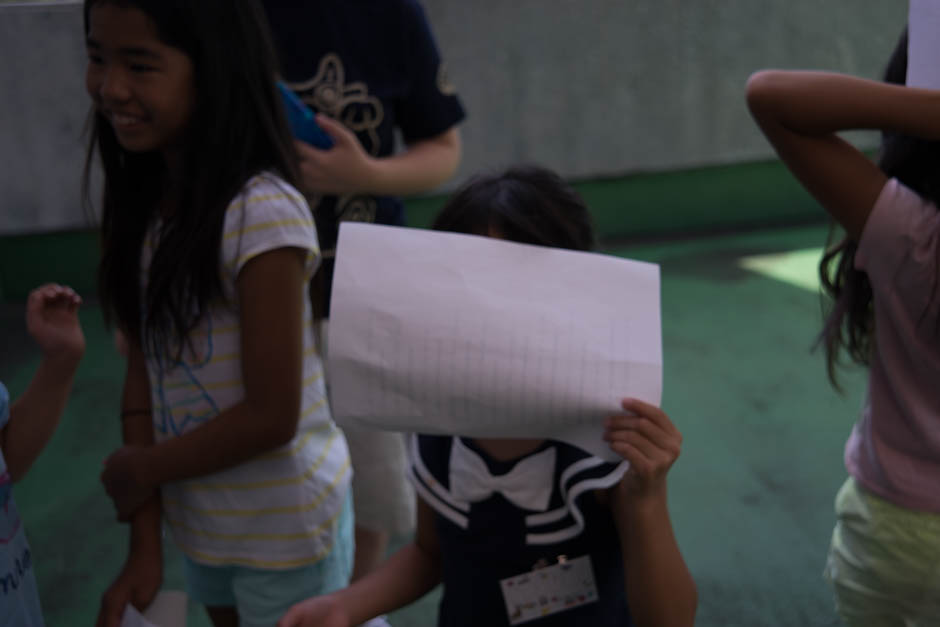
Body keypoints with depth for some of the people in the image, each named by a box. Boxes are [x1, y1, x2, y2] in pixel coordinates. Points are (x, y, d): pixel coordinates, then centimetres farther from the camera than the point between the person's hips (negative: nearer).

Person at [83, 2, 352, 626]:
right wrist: (145, 541, -7)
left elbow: (272, 417, -23)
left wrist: (140, 471, -9)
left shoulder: (263, 214, -25)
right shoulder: (145, 200, -3)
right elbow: (145, 368, -4)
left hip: (285, 527, -6)